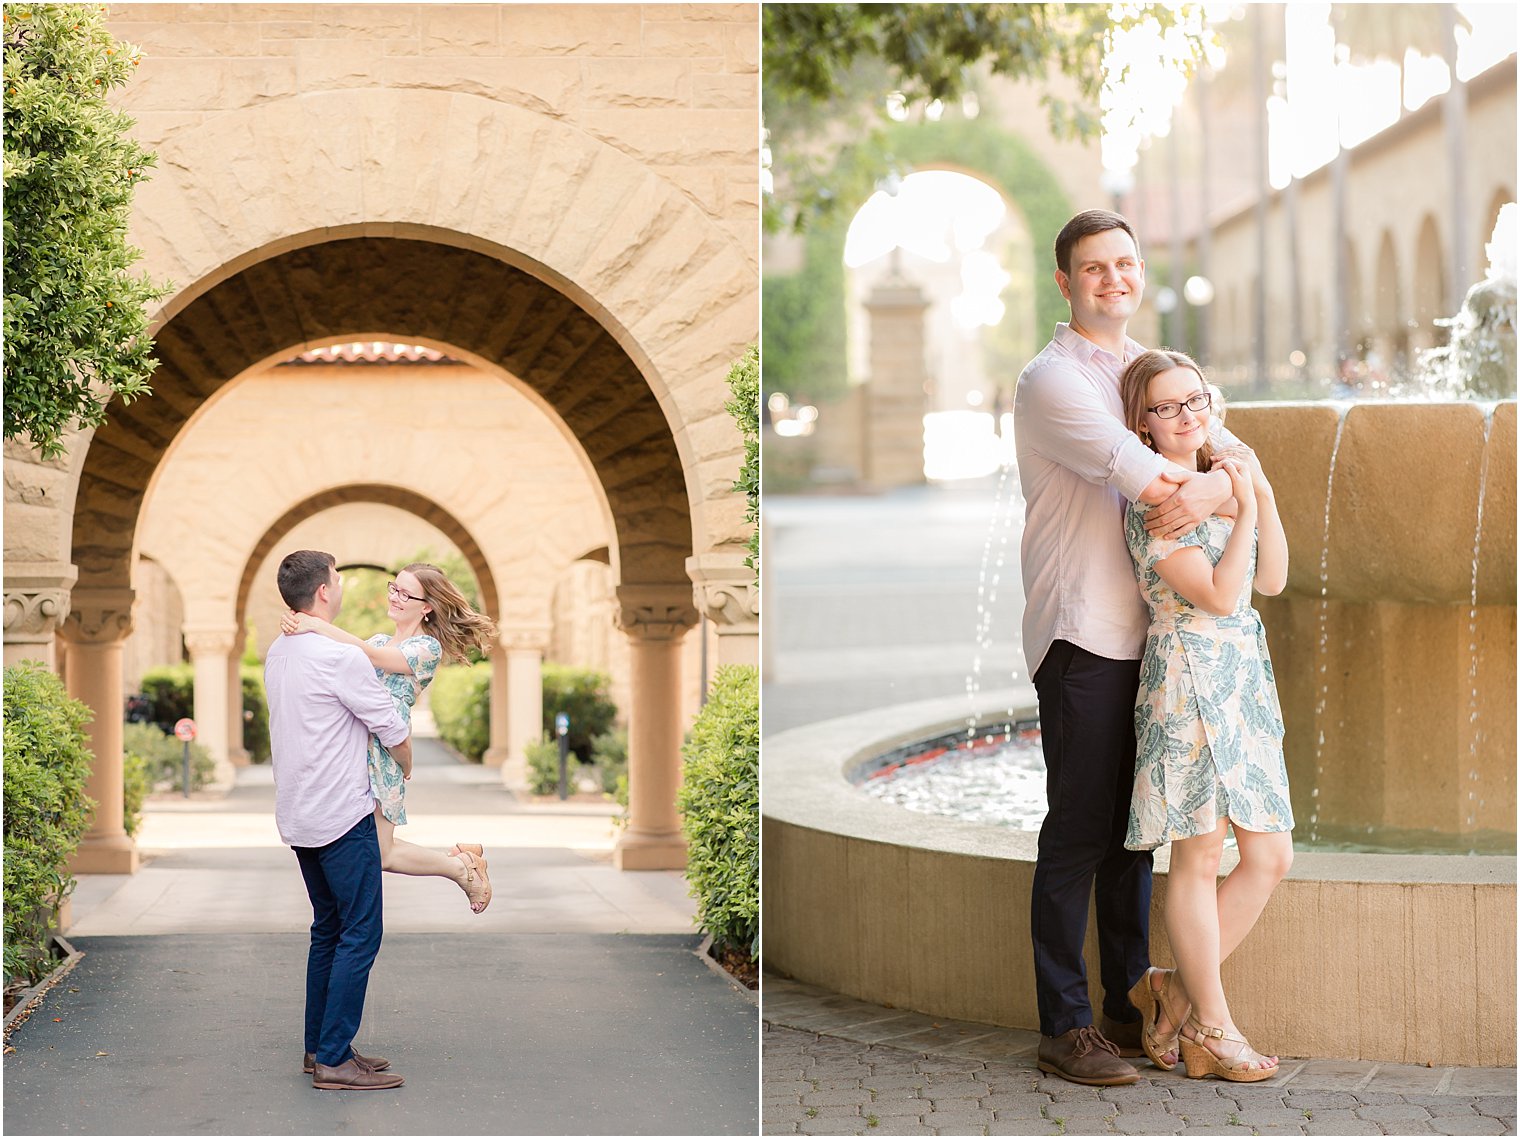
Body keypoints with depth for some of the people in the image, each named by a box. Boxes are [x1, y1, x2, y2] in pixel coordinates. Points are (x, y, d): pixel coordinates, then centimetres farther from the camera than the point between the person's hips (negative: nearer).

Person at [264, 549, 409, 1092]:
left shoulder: (278, 654, 9)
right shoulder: (340, 658, -17)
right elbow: (396, 733, -9)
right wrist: (405, 768, 12)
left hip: (298, 817, 9)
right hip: (342, 814, -9)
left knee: (328, 929, 17)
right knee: (360, 933, -6)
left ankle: (318, 1047, 19)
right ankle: (334, 1060, -8)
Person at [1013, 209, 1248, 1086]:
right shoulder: (1052, 379, -8)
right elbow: (1135, 472, -21)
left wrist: (1212, 490, -10)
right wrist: (1207, 485, -6)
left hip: (1153, 631, 7)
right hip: (1083, 634, -7)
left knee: (1135, 828, 12)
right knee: (1079, 830, -5)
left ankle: (1129, 1006, 20)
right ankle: (1065, 1026, 1)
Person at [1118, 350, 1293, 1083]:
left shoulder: (1220, 477, 14)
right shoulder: (1151, 500, -12)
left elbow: (1272, 578, 9)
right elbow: (1219, 594, -18)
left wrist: (1262, 492, 0)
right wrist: (1243, 506, -12)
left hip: (1243, 681, 8)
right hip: (1188, 681, -8)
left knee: (1270, 857, 7)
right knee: (1199, 858, -1)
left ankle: (1176, 992, 18)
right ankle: (1210, 1029, 9)